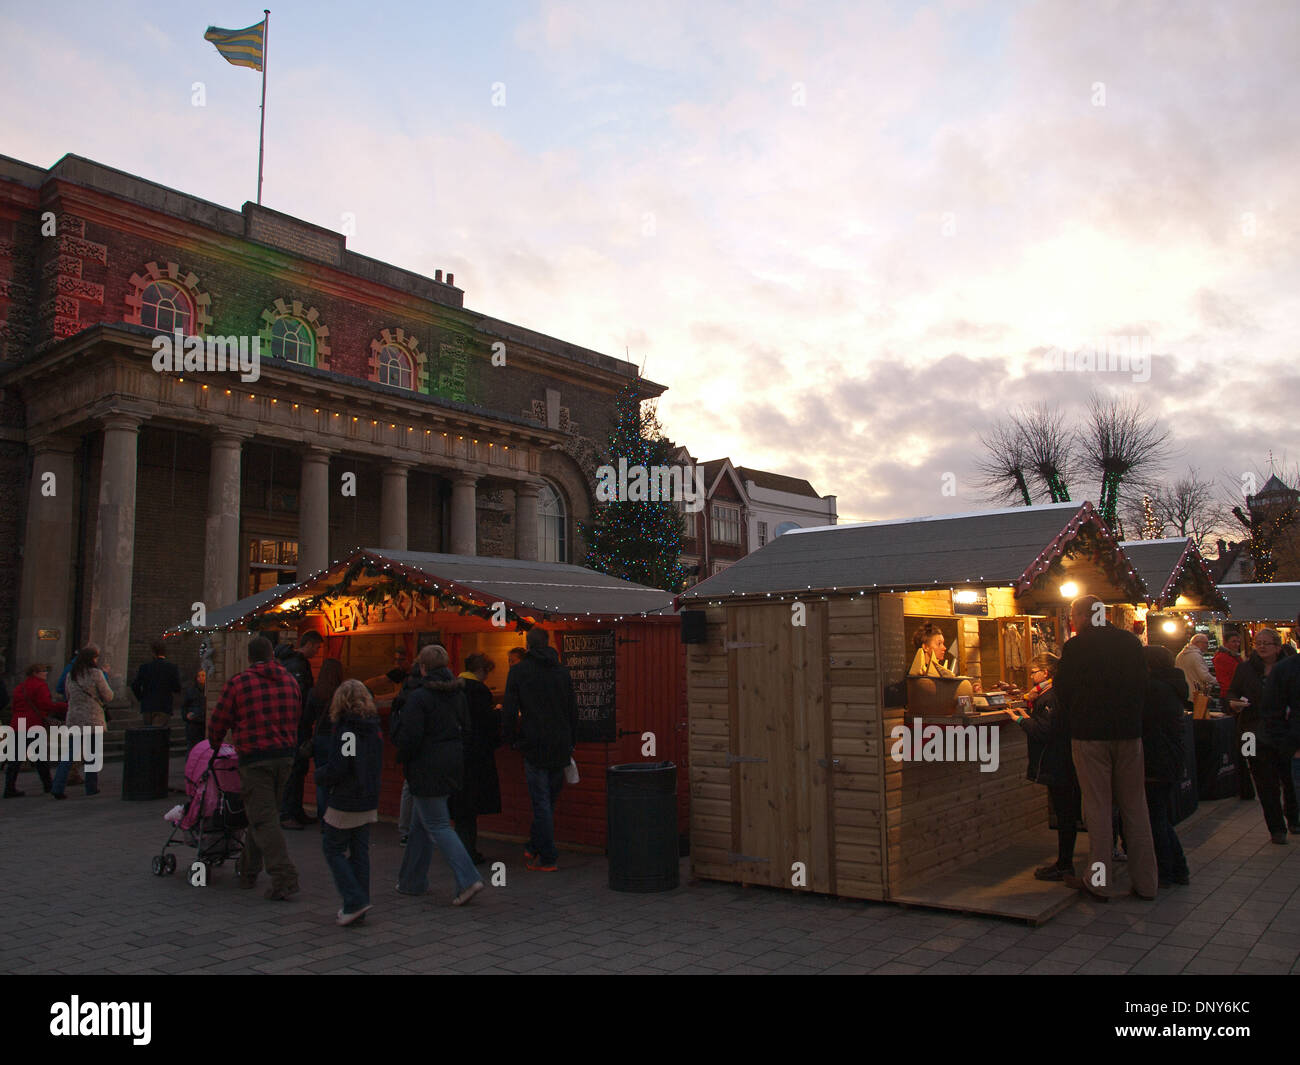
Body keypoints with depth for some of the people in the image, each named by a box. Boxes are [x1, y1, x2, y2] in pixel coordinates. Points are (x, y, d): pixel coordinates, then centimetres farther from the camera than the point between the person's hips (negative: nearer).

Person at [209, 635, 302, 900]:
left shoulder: (237, 683, -4)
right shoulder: (289, 680, 10)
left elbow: (218, 723, 4)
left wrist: (214, 748, 23)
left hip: (255, 759, -5)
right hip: (285, 755, 5)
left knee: (264, 820, -4)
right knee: (265, 814, 18)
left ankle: (284, 878, -13)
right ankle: (248, 873, 29)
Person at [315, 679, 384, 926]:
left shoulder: (344, 729, -16)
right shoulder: (374, 728, 4)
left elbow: (336, 769, -19)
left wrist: (319, 776, -1)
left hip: (344, 803, -6)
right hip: (369, 802, 7)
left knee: (333, 849, 7)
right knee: (360, 852, 12)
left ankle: (354, 900, -3)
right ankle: (357, 908, 17)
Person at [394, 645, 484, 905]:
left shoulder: (419, 697, -17)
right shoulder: (458, 694, 5)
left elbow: (410, 735, -19)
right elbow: (465, 727, 10)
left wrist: (402, 758, -1)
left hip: (427, 768, -8)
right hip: (453, 763, 8)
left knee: (437, 826, -3)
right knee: (421, 824, 19)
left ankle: (468, 880, -11)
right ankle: (412, 881, 28)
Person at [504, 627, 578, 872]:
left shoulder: (518, 672, -2)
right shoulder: (562, 671, 8)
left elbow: (510, 711, -5)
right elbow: (573, 710, 10)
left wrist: (513, 739, 8)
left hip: (534, 747, -3)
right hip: (560, 747, 3)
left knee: (541, 802, 1)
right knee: (549, 800, 14)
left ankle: (547, 858, 4)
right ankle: (535, 848, 20)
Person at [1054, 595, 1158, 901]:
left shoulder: (1075, 646, -9)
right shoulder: (1131, 642, 4)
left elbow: (1063, 691, -4)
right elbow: (1142, 686, 11)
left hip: (1089, 735, -4)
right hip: (1129, 732, 4)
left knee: (1097, 807, 4)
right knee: (1135, 806, 11)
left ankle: (1099, 881, 8)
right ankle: (1145, 881, 16)